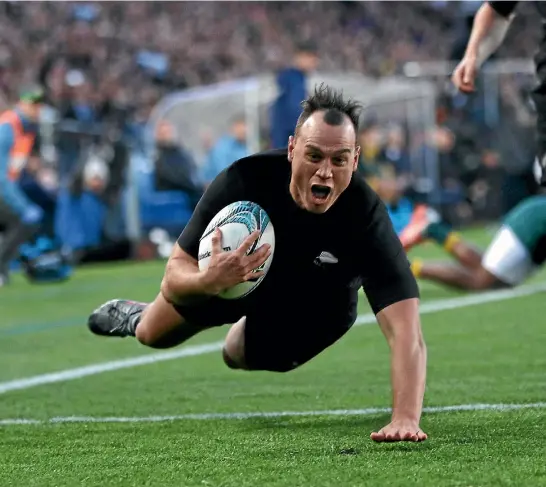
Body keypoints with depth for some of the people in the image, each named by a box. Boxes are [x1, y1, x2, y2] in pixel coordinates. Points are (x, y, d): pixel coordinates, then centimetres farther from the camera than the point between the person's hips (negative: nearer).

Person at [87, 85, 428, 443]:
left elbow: (406, 334, -50)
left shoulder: (367, 217, -43)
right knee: (152, 334, 18)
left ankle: (241, 339, 57)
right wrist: (209, 281, -57)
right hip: (229, 272, 0)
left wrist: (405, 419, -66)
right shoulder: (244, 179, -39)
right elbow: (173, 278, -32)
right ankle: (138, 319, 55)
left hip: (313, 309, 0)